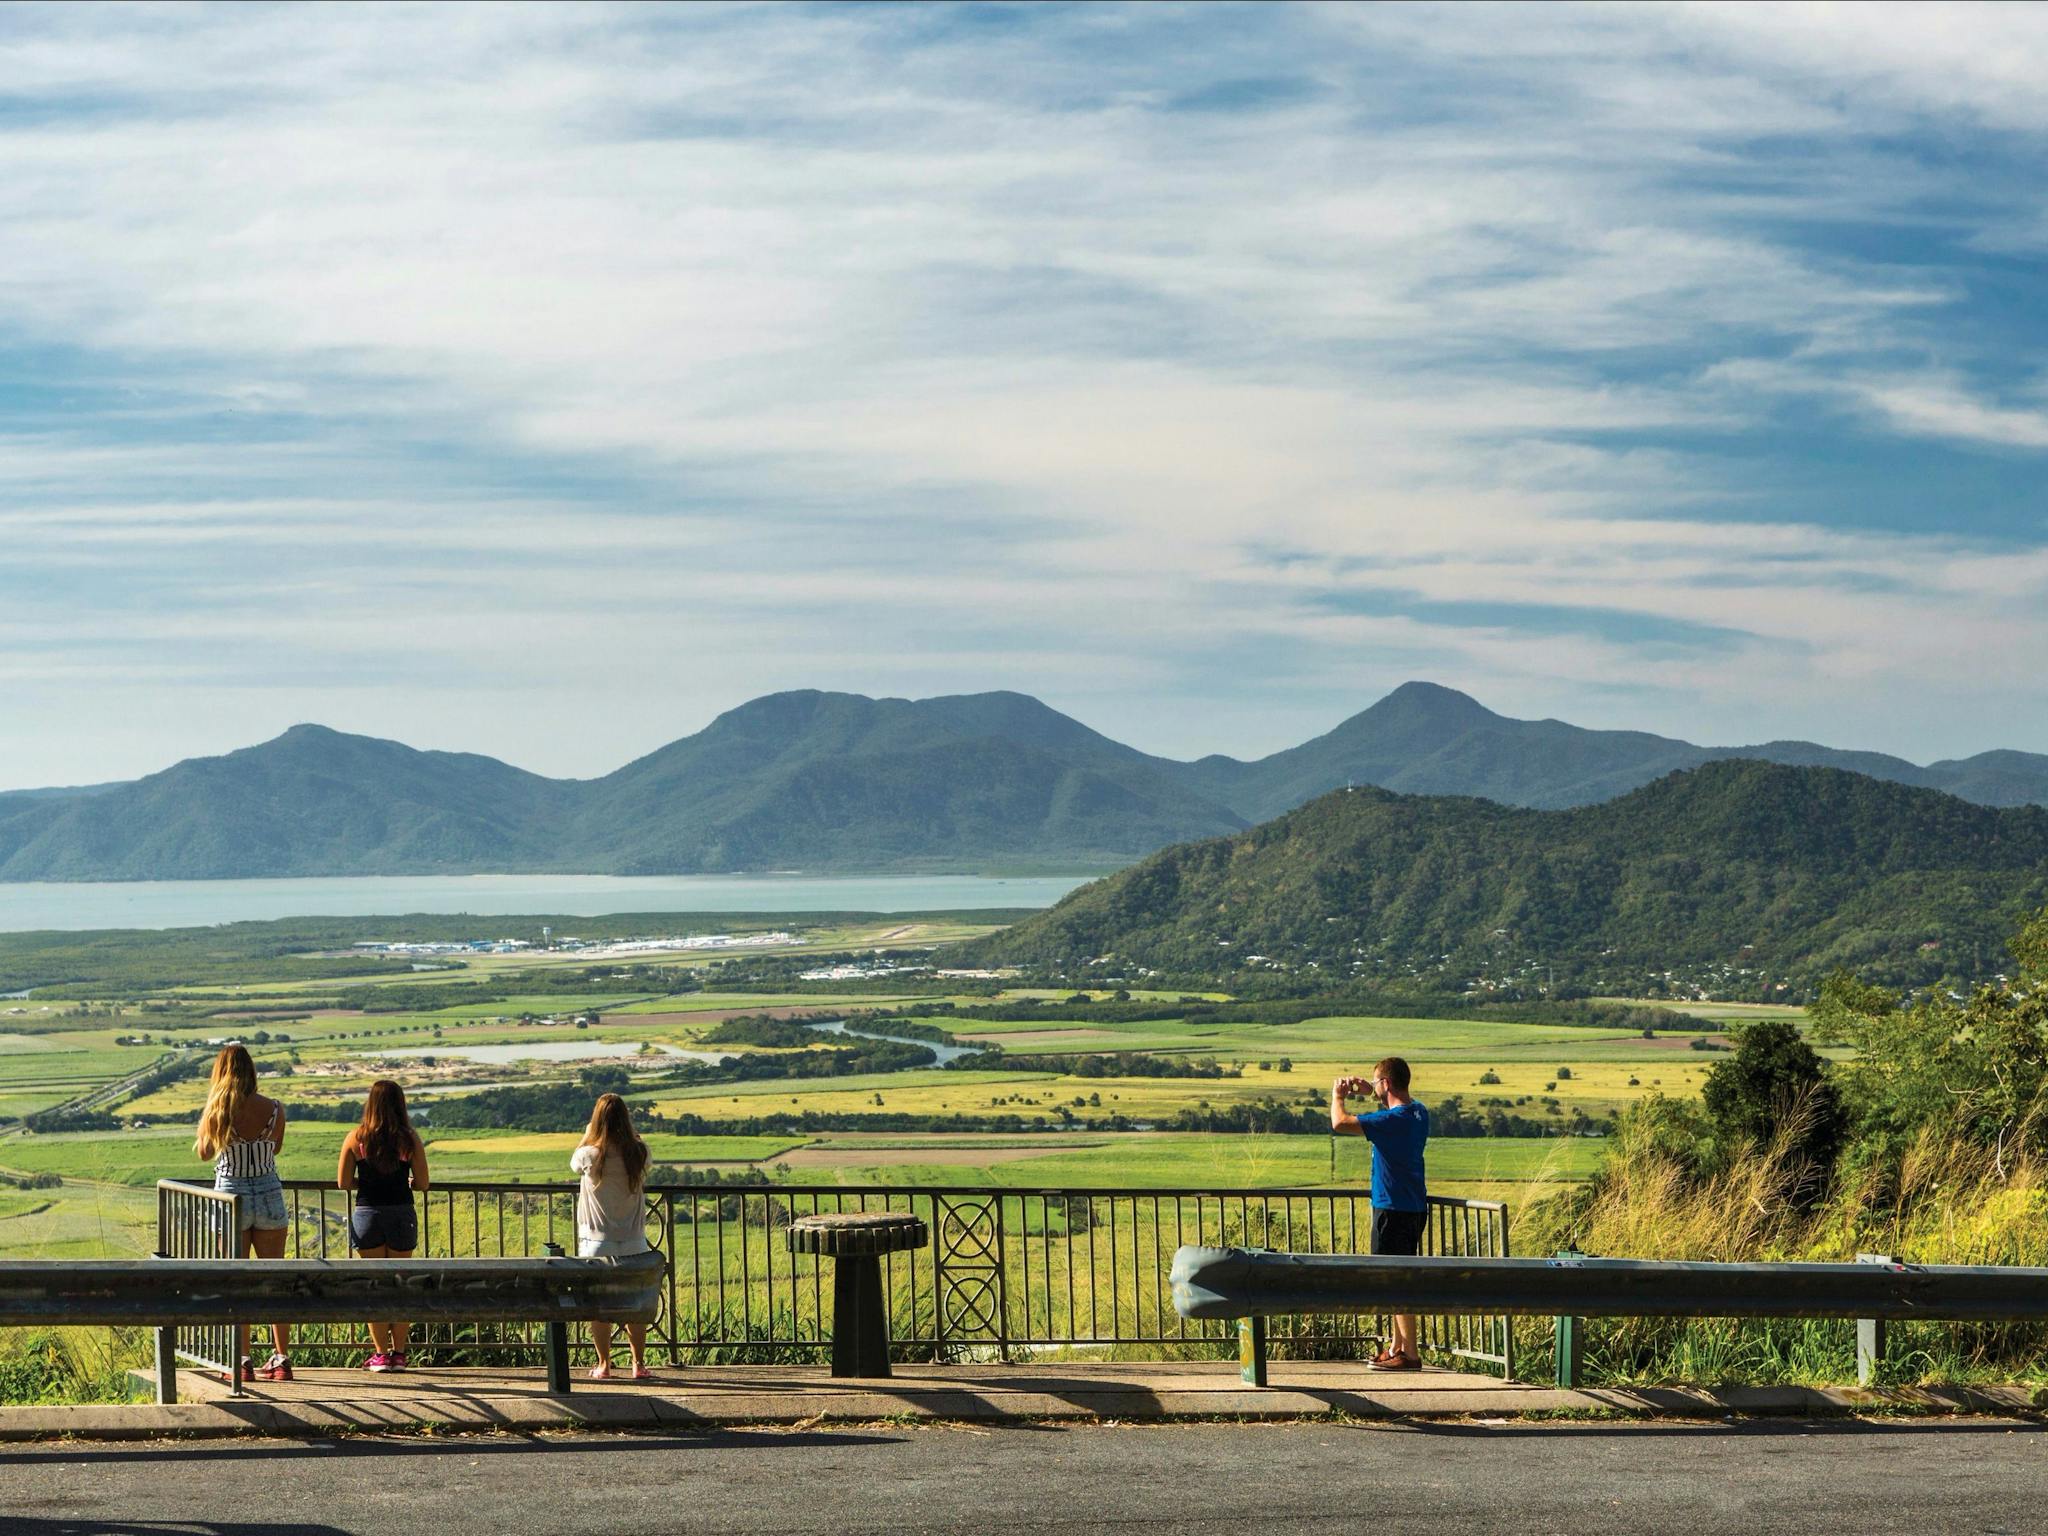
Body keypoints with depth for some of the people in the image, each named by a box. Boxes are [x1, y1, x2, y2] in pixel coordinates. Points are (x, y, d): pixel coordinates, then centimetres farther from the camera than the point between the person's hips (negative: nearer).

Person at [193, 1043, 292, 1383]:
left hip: (231, 1197, -2)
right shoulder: (274, 1109, -5)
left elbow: (203, 1152, 5)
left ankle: (242, 1362, 5)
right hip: (269, 1195, 2)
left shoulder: (217, 1110, -10)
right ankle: (282, 1359, 10)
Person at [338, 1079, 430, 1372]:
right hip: (402, 1215, 1)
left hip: (367, 1215, -1)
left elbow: (343, 1182, -2)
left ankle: (381, 1354, 4)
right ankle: (399, 1353, 11)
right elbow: (422, 1184, -2)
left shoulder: (355, 1138, -4)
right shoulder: (410, 1139, -4)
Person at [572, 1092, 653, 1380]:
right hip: (633, 1242, 2)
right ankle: (639, 1364, 14)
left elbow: (573, 1163, 9)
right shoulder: (639, 1153, -9)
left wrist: (588, 1134, 17)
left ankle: (604, 1365, 13)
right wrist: (629, 1131, 17)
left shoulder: (590, 1155, -14)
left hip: (597, 1242, -2)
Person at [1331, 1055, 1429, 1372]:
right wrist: (1372, 1093, 20)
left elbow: (1340, 1123, -24)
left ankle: (1409, 1354, -7)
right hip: (1414, 1206, 9)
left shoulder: (1391, 1120, -21)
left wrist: (1337, 1096, -5)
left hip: (1392, 1208, -9)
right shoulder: (1419, 1113, 7)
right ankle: (1397, 1346, 26)